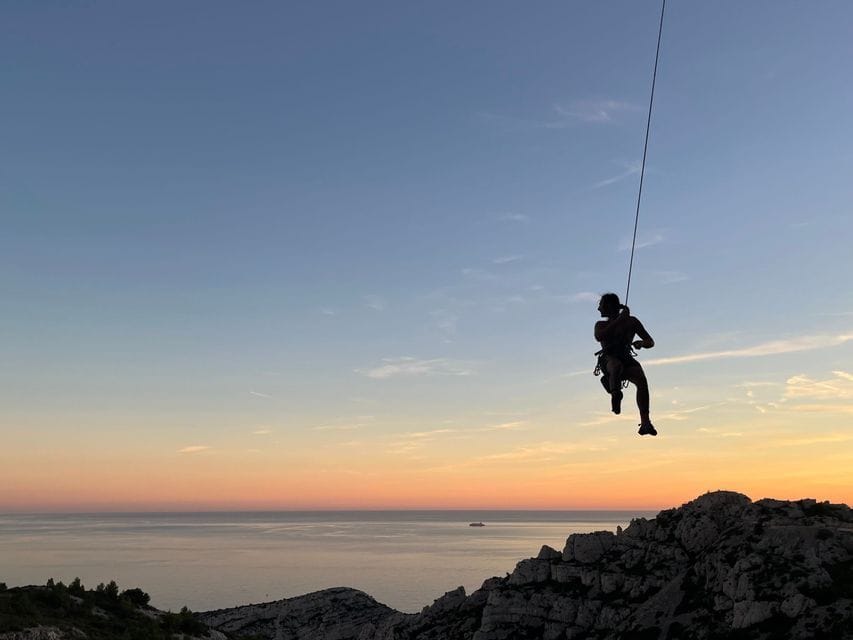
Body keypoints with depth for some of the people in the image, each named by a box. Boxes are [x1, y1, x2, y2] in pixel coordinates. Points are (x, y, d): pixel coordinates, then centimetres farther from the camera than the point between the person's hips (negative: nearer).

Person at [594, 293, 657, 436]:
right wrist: (619, 320, -8)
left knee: (642, 380, -29)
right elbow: (599, 337, -6)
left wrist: (641, 343, -10)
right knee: (616, 365, -39)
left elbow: (651, 342, 15)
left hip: (626, 360, 0)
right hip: (608, 360, 0)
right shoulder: (601, 325, 21)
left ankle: (645, 422, -36)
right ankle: (615, 396, -41)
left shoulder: (631, 321, 19)